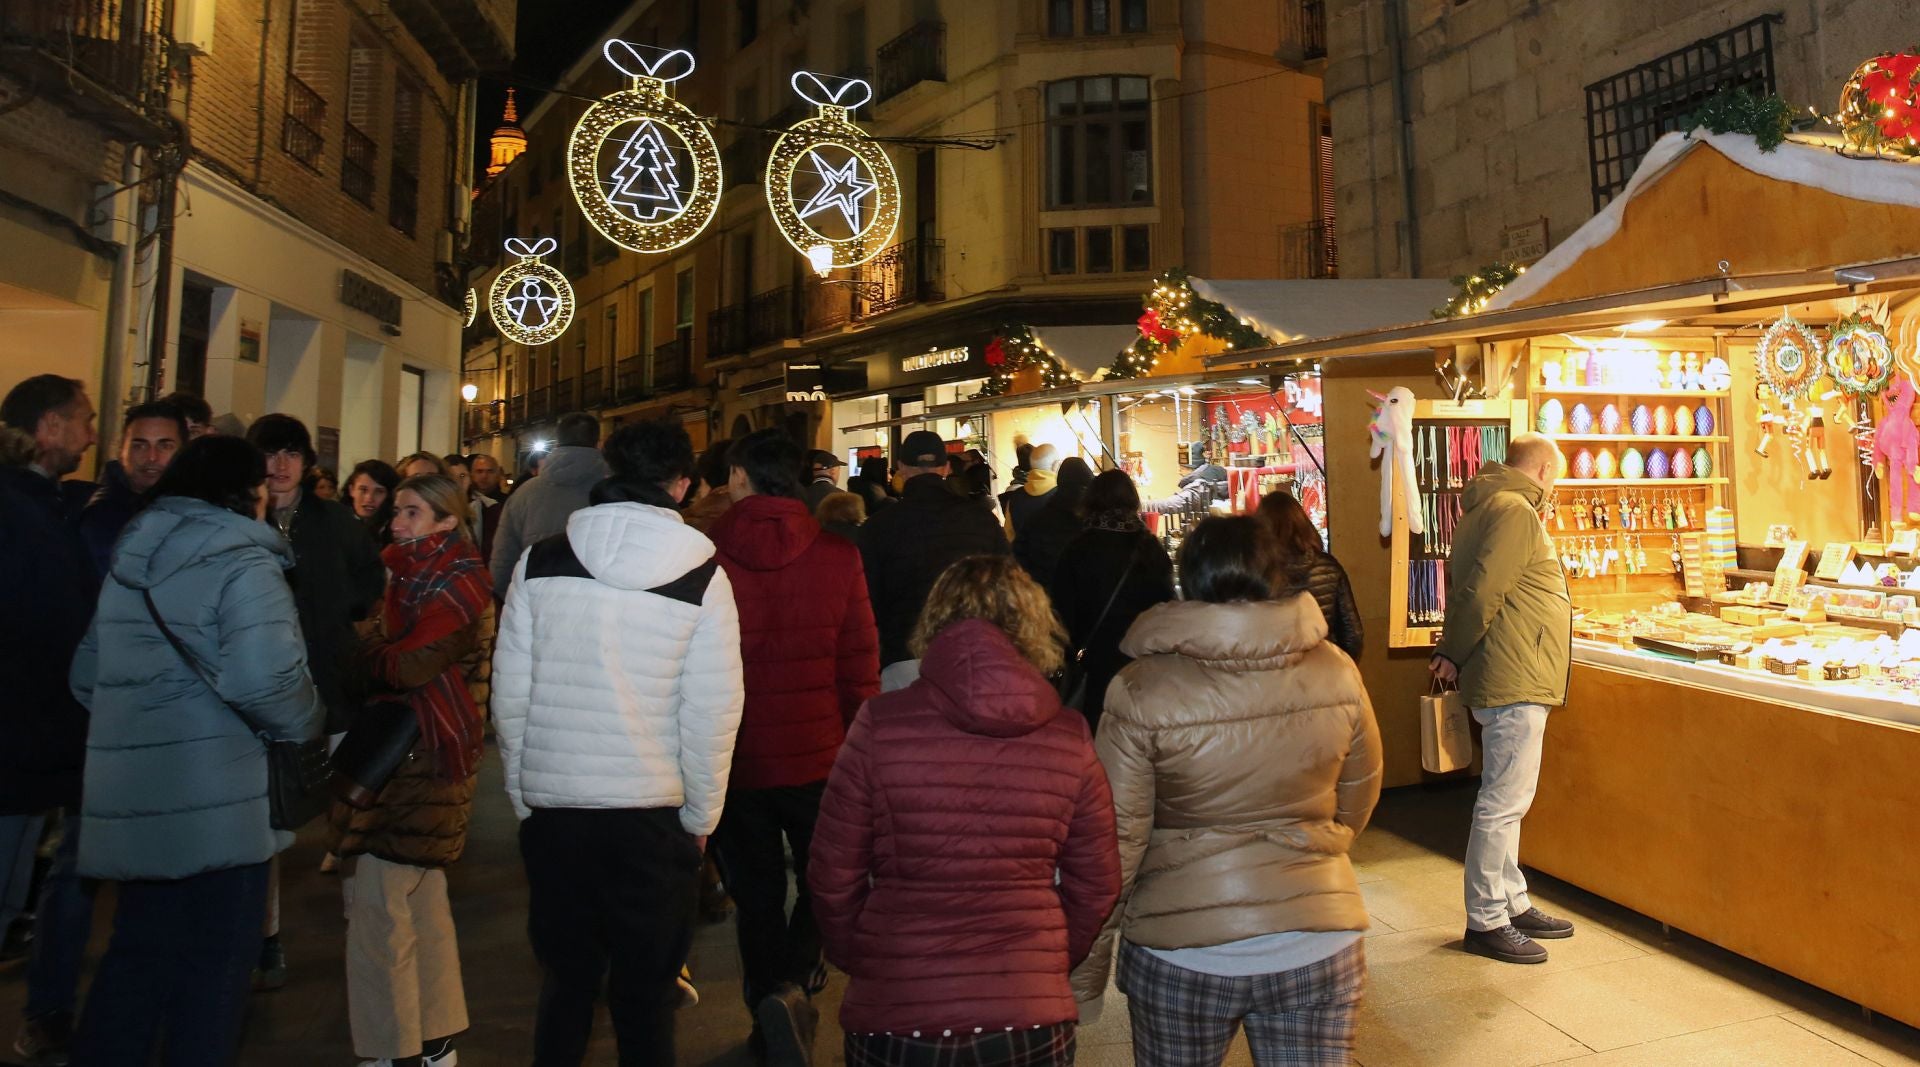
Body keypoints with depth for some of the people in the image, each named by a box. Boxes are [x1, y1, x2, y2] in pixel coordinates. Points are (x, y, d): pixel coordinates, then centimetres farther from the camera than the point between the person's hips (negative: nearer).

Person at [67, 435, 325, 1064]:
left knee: (137, 955, 21)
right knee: (213, 965, 7)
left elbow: (88, 674, 18)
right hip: (212, 800, -8)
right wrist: (310, 725, -9)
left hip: (132, 796, 8)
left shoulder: (131, 557, 12)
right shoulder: (241, 561, -14)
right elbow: (263, 679, -27)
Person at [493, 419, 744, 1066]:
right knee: (646, 995, 14)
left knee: (565, 984, 19)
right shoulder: (701, 575, -9)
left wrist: (523, 796, 10)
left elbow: (510, 695, -1)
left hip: (552, 809, 2)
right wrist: (700, 818, 1)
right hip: (653, 817, -2)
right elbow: (712, 713, -10)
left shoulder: (540, 563, -2)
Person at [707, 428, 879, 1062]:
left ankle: (767, 1011, 18)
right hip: (820, 757, 0)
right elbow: (860, 666, -5)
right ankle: (795, 983, 3)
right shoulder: (838, 557, -8)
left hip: (735, 759, 0)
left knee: (755, 892, 16)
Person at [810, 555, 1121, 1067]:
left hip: (893, 1016, -1)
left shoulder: (881, 725, -12)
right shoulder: (1070, 739, -7)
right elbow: (1097, 885, 2)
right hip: (1033, 1019, 2)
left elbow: (833, 876, -5)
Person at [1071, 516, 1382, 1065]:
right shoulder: (1336, 671, -6)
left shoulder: (1140, 691, -15)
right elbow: (1360, 796, 8)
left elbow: (1117, 840, -12)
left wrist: (1086, 968, 0)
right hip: (1319, 946, 2)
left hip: (1180, 953, -1)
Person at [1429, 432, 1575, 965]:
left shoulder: (1488, 506, 18)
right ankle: (1485, 921, 4)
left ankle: (1513, 904, 28)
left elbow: (1462, 582, 16)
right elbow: (1482, 591, -22)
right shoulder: (1515, 511, -14)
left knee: (1506, 798, 17)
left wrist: (1453, 650, 11)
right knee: (1504, 802, -4)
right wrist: (1456, 655, -11)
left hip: (1512, 680, 11)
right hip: (1515, 680, -11)